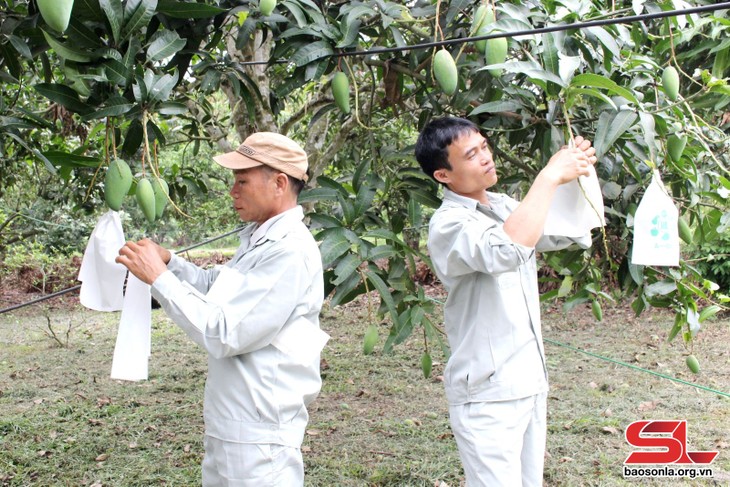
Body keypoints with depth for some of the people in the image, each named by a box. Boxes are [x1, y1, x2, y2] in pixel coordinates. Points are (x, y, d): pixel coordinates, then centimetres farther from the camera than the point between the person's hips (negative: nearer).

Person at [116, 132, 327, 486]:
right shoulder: (260, 239, 11)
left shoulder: (290, 251, -21)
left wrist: (159, 278, -19)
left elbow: (224, 334, -24)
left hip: (259, 434, -9)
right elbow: (215, 287, 19)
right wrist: (168, 261, 2)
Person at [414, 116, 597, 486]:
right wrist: (549, 176, -27)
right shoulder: (448, 223, -16)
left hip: (530, 383, 8)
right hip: (487, 395, -8)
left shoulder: (504, 206, 9)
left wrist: (579, 175, -2)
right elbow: (507, 250, -35)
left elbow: (569, 233, 16)